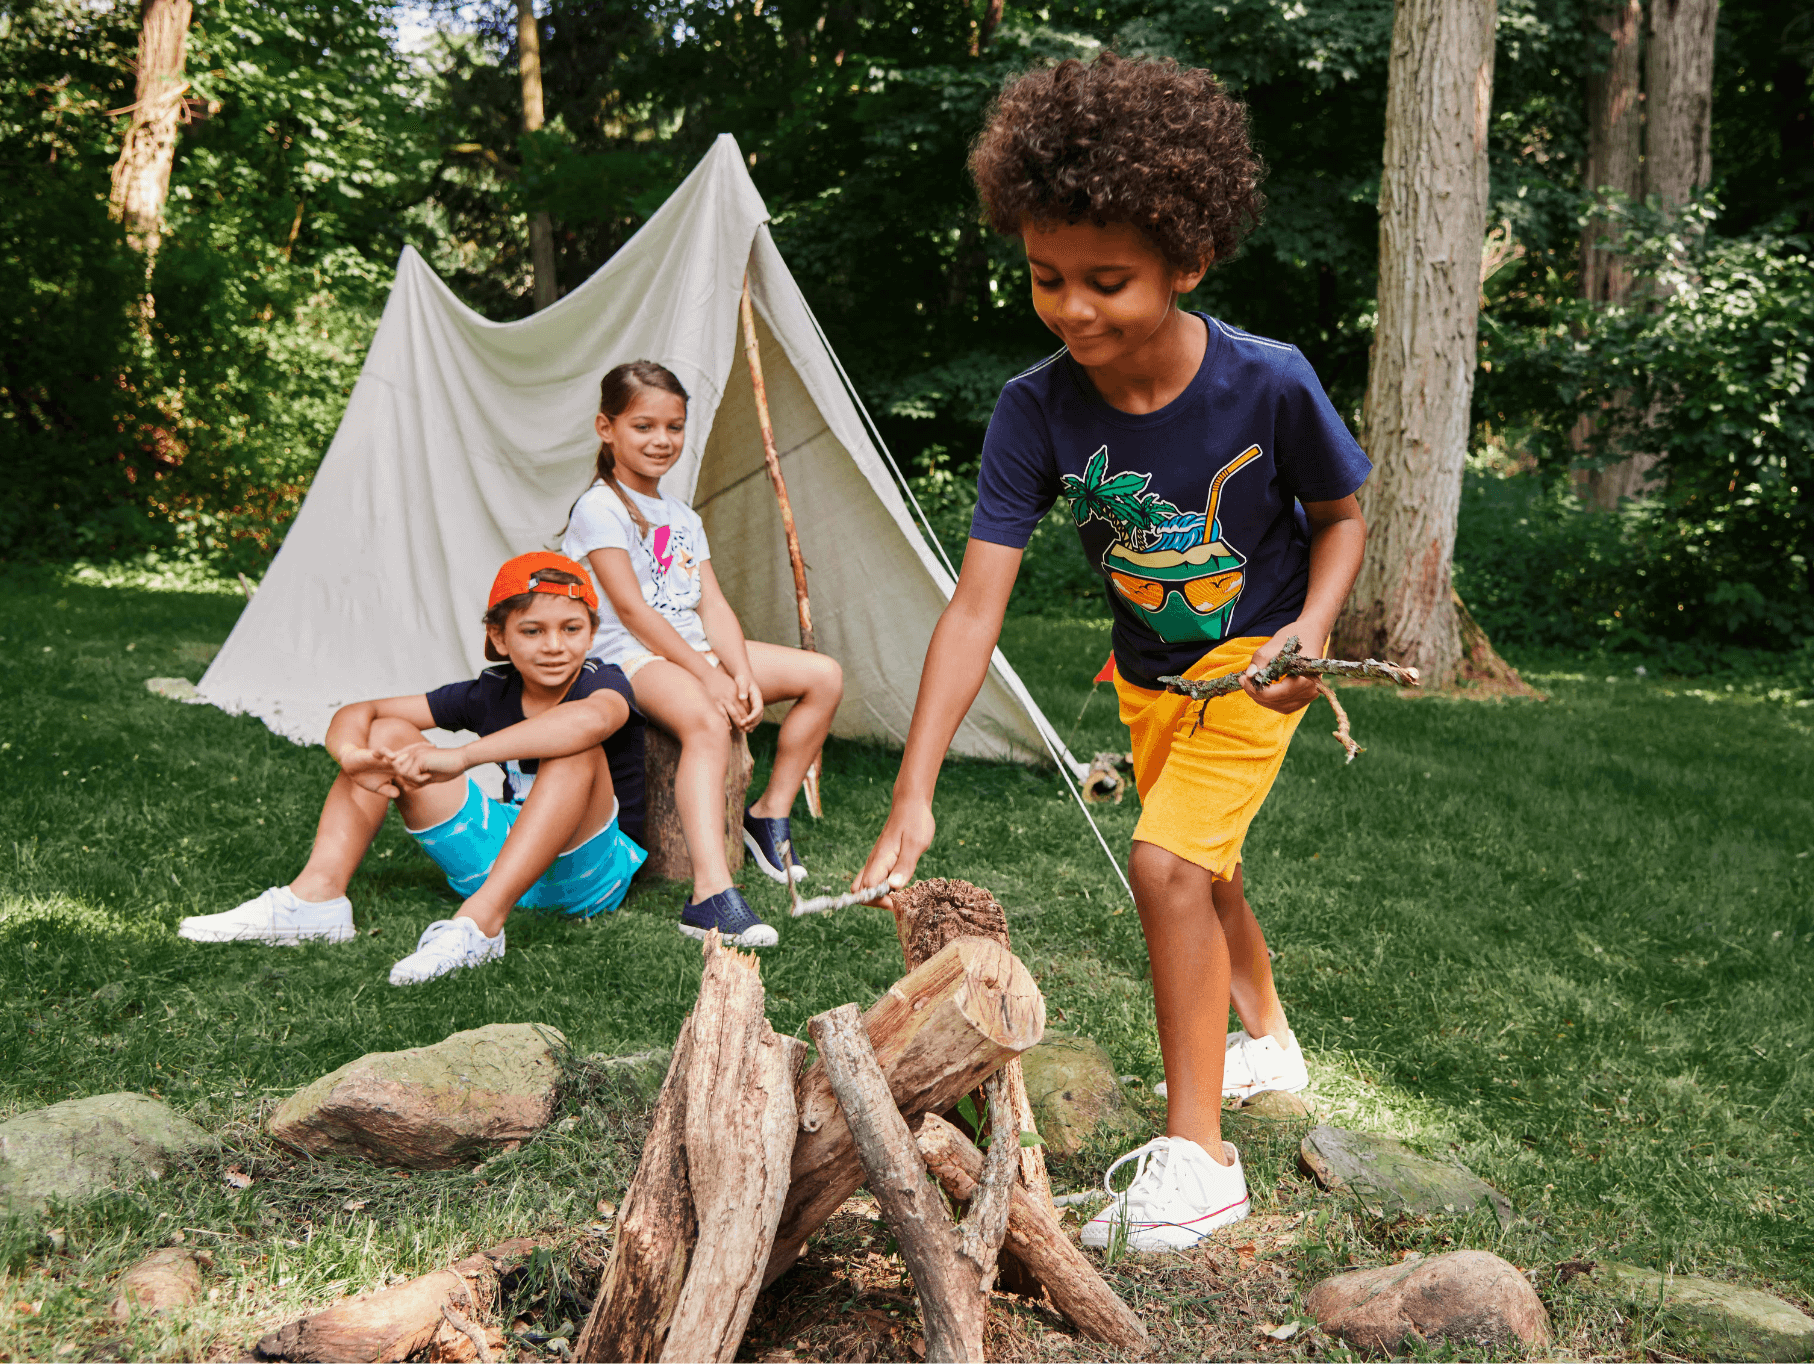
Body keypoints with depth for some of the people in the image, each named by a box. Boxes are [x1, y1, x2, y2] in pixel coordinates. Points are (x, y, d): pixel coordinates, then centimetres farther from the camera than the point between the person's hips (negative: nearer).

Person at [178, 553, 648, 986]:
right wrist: (352, 754, -26)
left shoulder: (602, 681, -15)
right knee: (387, 735, -3)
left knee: (577, 751, -35)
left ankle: (480, 921, -44)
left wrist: (460, 757, -49)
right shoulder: (490, 693, 0)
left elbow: (591, 719, -44)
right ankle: (316, 896, -18)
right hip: (500, 859, 5)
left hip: (584, 872, -5)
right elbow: (359, 714, 1)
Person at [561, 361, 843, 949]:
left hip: (693, 647, 8)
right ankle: (711, 895, -51)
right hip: (629, 657, -8)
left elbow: (713, 604, 8)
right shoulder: (599, 508, -6)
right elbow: (630, 609, -15)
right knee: (707, 723, -39)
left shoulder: (683, 517, 19)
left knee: (824, 675, -2)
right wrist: (707, 677, -20)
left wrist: (742, 675, -10)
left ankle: (770, 813, 9)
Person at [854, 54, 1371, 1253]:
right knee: (1200, 862, 23)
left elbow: (1342, 516, -8)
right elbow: (976, 606, -27)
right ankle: (1269, 1035, 52)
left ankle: (1196, 1156, -7)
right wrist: (914, 795, -33)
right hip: (1149, 669, 5)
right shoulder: (1039, 410, -24)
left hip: (1253, 658, -4)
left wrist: (1311, 629, -28)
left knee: (1166, 859, -21)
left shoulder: (1267, 385, -29)